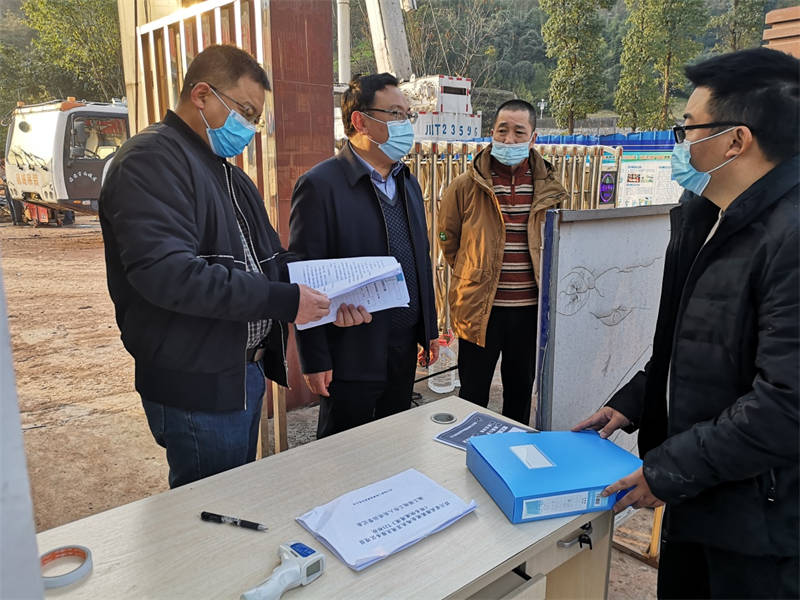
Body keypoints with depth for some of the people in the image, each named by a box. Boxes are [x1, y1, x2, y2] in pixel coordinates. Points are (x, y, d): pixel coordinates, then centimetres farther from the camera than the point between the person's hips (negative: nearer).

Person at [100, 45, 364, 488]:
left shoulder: (228, 173, 16)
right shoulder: (151, 160, -15)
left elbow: (270, 260, 18)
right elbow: (165, 272, -29)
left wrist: (325, 299, -1)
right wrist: (283, 301, -27)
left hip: (247, 372, 9)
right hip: (198, 388, -9)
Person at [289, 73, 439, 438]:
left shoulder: (407, 182, 10)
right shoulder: (321, 185, -15)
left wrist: (429, 330, 15)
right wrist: (314, 360, -16)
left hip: (404, 351, 7)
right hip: (351, 354, -7)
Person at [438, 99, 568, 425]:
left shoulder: (551, 189, 2)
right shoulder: (465, 186, -5)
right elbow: (448, 240, 7)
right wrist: (473, 276, 9)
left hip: (530, 309, 3)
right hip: (479, 309, -2)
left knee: (521, 391, 18)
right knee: (473, 394, 10)